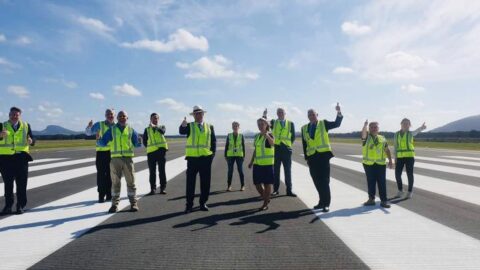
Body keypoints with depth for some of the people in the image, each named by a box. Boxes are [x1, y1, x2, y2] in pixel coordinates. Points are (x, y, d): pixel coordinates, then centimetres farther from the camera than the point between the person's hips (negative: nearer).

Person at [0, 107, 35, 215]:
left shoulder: (26, 126, 8)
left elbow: (32, 140, 3)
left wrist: (30, 141, -19)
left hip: (21, 157, 0)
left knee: (21, 184, 3)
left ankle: (21, 206, 12)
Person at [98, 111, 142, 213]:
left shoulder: (131, 130, 9)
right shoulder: (111, 130, 8)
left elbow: (137, 144, 7)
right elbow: (103, 143, 4)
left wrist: (139, 142, -16)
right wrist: (99, 139, -18)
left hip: (128, 158, 0)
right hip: (115, 159, 0)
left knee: (131, 181, 1)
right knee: (115, 182, 4)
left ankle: (133, 203, 8)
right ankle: (114, 204, 10)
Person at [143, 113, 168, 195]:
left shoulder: (161, 126, 11)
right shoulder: (147, 129, 15)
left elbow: (162, 131, -15)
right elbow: (144, 141, 14)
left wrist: (155, 126, -28)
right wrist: (149, 146, 3)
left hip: (161, 150, -1)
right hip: (151, 152, 1)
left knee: (162, 171, 1)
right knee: (152, 172, 2)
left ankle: (162, 188, 6)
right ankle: (152, 189, 8)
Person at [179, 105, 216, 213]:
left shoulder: (209, 127, 9)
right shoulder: (189, 126, 2)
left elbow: (213, 141, 11)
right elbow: (181, 131, -19)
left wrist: (212, 153, -1)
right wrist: (183, 125, -41)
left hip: (206, 158, 2)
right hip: (192, 158, -2)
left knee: (205, 182, 8)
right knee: (190, 182, 2)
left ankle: (203, 203, 21)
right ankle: (189, 205, 11)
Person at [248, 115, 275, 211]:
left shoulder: (269, 135, -6)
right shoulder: (257, 136, 12)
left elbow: (272, 143, -29)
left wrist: (267, 135, -45)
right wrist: (251, 161, 17)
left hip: (267, 163, -6)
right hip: (257, 163, 7)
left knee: (267, 183, 1)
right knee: (257, 183, 10)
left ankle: (265, 204, 13)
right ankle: (266, 199, 31)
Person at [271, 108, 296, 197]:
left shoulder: (290, 123, 7)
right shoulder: (273, 122, 7)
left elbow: (293, 136, 11)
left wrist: (288, 144, 2)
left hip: (286, 149, 0)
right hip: (276, 149, 0)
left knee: (288, 171, 4)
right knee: (276, 171, 5)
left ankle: (289, 190, 10)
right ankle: (275, 190, 14)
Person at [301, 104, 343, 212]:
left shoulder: (323, 124, 5)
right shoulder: (304, 128, 11)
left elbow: (337, 123, -9)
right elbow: (304, 144, 11)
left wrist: (339, 112, -24)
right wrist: (306, 158, 8)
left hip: (323, 155, -3)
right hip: (312, 157, 4)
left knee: (324, 180, -3)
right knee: (317, 181, 9)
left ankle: (326, 203, 3)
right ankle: (322, 201, 22)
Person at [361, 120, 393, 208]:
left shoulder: (382, 138, 12)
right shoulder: (366, 137, 3)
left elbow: (387, 150, 13)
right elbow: (363, 133, -20)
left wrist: (390, 160, 5)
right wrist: (365, 126, -40)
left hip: (381, 164, 1)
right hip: (369, 164, -1)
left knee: (382, 183, 0)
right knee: (371, 182, 7)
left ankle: (383, 201, 5)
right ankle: (371, 199, 17)